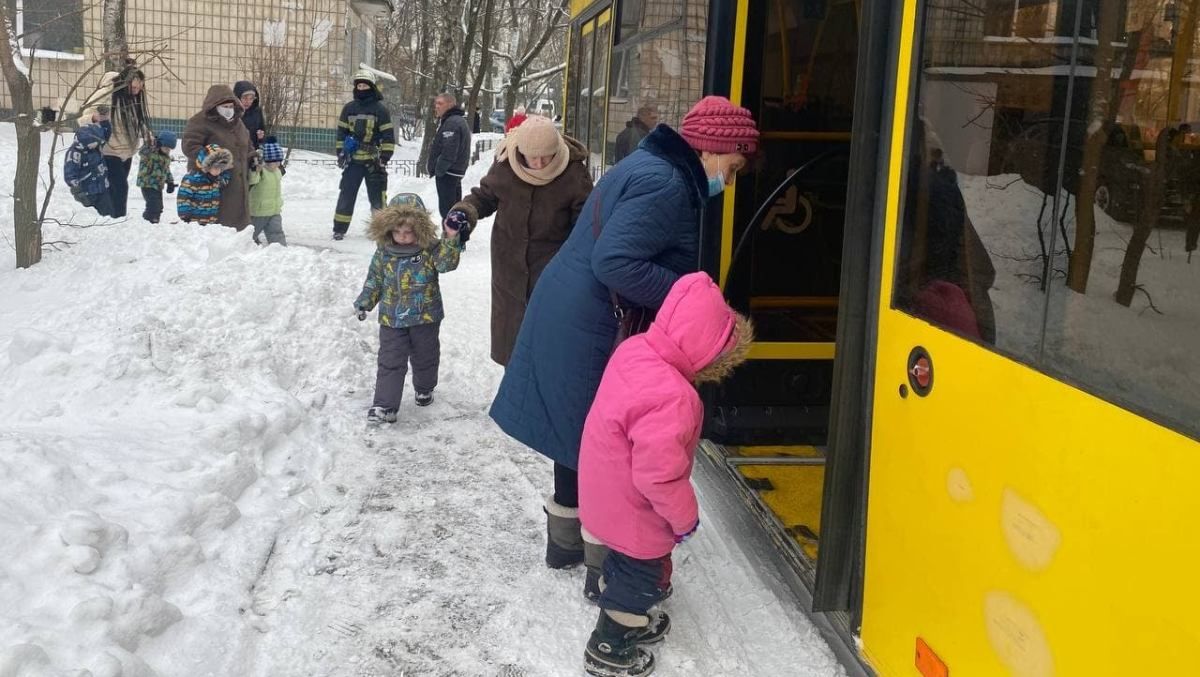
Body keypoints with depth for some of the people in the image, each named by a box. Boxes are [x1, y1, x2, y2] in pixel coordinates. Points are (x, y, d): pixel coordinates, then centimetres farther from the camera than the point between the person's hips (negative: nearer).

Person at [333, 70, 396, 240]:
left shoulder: (380, 109, -1)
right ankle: (339, 229, 8)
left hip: (374, 161, -3)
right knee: (346, 195, 3)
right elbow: (341, 132, 15)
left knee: (377, 197, -1)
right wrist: (340, 153, 8)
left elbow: (388, 135, -2)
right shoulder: (349, 108, 8)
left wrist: (385, 157, -8)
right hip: (353, 160, 3)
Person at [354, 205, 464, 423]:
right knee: (390, 363, -1)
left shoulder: (429, 250, -10)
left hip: (425, 317, -1)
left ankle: (424, 388, 43)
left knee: (425, 358, 17)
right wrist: (364, 302, 1)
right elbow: (374, 281, 7)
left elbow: (446, 263, -27)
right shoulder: (384, 253, -3)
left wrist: (451, 240, -41)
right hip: (391, 319, 1)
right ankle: (385, 405, 0)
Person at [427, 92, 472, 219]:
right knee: (455, 208, 19)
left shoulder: (452, 122, -18)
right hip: (456, 172, 11)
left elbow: (449, 152, -25)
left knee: (446, 209, -7)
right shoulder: (459, 120, 16)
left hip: (447, 173, -11)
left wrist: (438, 170, -16)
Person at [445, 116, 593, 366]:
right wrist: (464, 212, -14)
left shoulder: (574, 174, -17)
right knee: (511, 331, 17)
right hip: (510, 267, 3)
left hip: (553, 271, -3)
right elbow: (484, 197, 6)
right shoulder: (505, 165, -11)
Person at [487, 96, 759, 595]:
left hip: (566, 323, 11)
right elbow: (615, 261, -29)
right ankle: (605, 570, 12)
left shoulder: (649, 168, 14)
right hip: (592, 333, -11)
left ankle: (563, 543, 37)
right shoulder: (665, 185, -20)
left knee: (578, 432, 21)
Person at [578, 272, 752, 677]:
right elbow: (659, 478, -32)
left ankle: (630, 620, 52)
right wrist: (685, 518, -15)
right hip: (633, 511, -8)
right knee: (641, 578, 16)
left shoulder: (634, 350, -12)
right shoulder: (671, 399, -37)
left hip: (608, 494, 8)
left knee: (626, 566, 29)